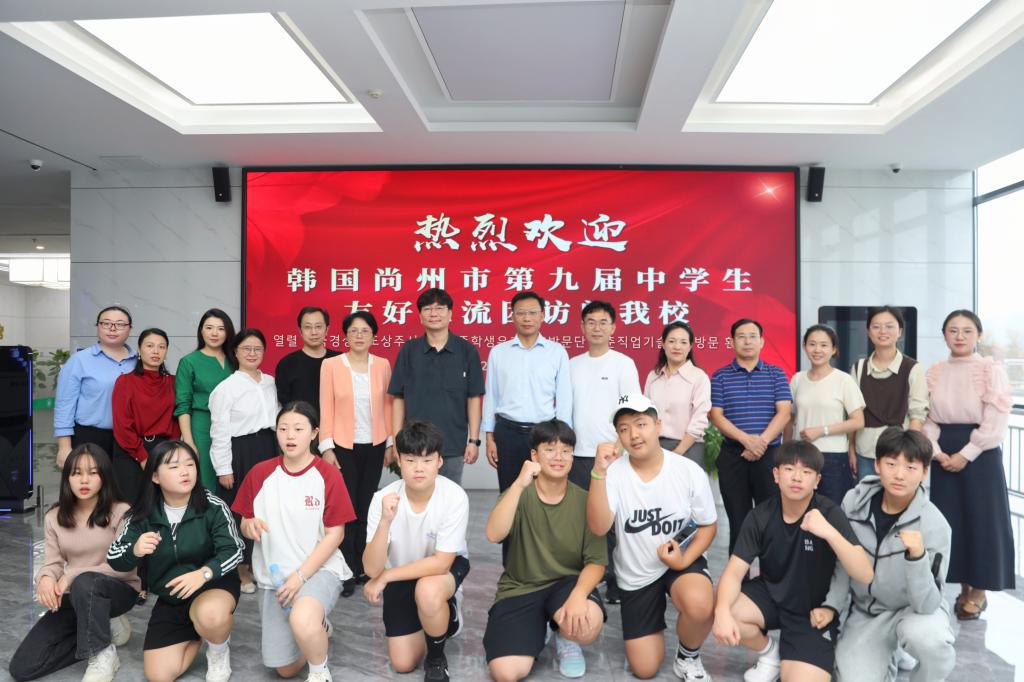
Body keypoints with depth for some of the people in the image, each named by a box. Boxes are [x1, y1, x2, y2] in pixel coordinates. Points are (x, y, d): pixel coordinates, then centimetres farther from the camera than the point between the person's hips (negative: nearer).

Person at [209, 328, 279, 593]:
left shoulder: (270, 383, 9)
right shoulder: (226, 387, -6)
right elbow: (219, 431, -7)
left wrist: (278, 450, 10)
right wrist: (224, 468, -9)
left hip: (268, 449, 5)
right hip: (240, 451, -5)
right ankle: (239, 567, 20)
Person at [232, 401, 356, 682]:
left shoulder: (328, 475, -11)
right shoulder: (259, 473, -2)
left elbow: (335, 534, -10)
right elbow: (245, 526, 6)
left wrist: (301, 576, -17)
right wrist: (250, 526, -18)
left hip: (319, 569, -4)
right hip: (273, 575, 4)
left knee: (302, 621, -36)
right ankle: (316, 628, 38)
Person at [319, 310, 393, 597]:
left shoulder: (382, 365, 1)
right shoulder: (331, 365, -5)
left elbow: (387, 405, 7)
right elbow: (326, 409, -5)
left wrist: (390, 442, 7)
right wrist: (326, 447, -8)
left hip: (374, 446, 2)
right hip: (344, 446, -2)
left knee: (366, 506, 10)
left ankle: (363, 567, 23)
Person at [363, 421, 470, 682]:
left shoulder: (455, 497, -31)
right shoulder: (384, 498, -25)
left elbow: (441, 563, -28)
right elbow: (372, 569, -29)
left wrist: (384, 577, -25)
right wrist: (385, 521, -45)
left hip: (447, 566, -2)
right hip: (402, 573, 3)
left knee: (427, 590, -36)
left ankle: (436, 657, -4)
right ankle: (443, 616, 29)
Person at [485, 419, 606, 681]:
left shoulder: (585, 501, -5)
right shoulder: (518, 494, -7)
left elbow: (596, 562, -7)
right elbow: (494, 535, -26)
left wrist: (578, 594, -28)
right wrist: (519, 484, -35)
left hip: (567, 583, 0)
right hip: (519, 589, 0)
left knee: (588, 624, -34)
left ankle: (565, 640, 5)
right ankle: (536, 633, 15)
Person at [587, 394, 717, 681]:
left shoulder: (690, 472, -15)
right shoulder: (614, 472, -16)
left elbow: (708, 526, -3)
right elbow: (598, 527, -28)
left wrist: (684, 560, -20)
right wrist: (599, 471, -38)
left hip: (682, 559, -1)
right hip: (635, 574, 1)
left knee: (699, 605, -36)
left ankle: (688, 657, -1)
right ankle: (653, 619, 37)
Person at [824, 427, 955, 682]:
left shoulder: (934, 525, -21)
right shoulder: (855, 501, -12)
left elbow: (927, 605, -25)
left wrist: (917, 556, -40)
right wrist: (832, 606, -4)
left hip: (914, 609, -3)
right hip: (866, 610, 3)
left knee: (930, 640, -36)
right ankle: (886, 658, 19)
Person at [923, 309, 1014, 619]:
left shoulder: (992, 370, -6)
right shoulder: (934, 373, 6)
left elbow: (995, 422, -11)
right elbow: (927, 418, 5)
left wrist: (965, 455, -15)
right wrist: (937, 452, -8)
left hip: (980, 454, -3)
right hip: (944, 456, 4)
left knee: (981, 519, 3)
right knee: (950, 520, 7)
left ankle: (979, 592, 18)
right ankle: (963, 588, 23)